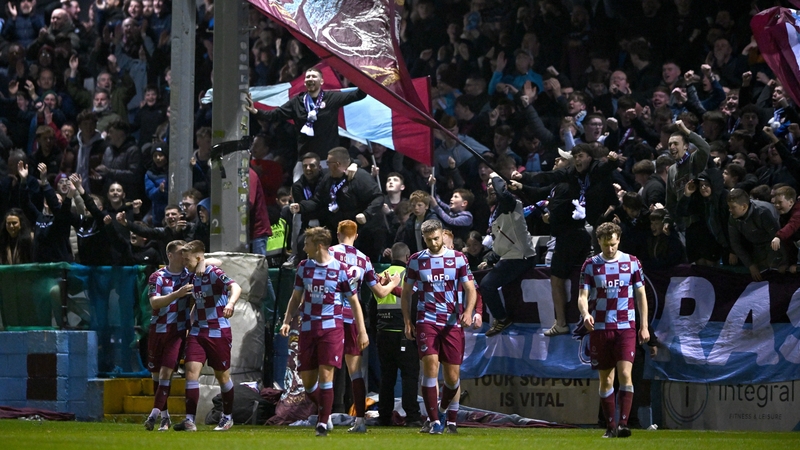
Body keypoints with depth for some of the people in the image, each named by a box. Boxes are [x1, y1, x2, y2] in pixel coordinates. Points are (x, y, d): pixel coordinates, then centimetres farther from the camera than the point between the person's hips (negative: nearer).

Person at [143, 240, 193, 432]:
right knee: (156, 374, 8)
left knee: (166, 373, -13)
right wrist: (178, 293, -32)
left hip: (178, 331, 0)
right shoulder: (157, 277, -6)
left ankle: (154, 415, -15)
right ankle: (164, 416, 22)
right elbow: (154, 302, -19)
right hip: (158, 329, 0)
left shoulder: (190, 275, 1)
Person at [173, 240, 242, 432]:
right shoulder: (192, 277, 7)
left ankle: (227, 416, 27)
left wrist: (230, 303, -50)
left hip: (219, 332, -5)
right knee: (191, 371, -11)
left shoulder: (214, 274, -14)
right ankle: (190, 420, -14)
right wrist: (192, 321, 14)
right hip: (198, 331, 5)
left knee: (222, 375, 8)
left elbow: (235, 287, -31)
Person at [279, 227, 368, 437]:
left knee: (325, 374, -13)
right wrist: (287, 321, 3)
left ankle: (323, 423, -5)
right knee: (307, 380, 4)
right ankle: (325, 412, 28)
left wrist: (362, 331, 0)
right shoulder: (304, 267, 7)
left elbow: (354, 301, 2)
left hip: (331, 328, -4)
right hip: (308, 329, 4)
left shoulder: (340, 269, -4)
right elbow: (296, 297, 17)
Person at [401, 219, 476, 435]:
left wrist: (468, 311, -15)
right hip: (426, 321, 0)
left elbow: (470, 288, 4)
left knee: (452, 376, 1)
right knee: (430, 365, -17)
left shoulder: (458, 259, 5)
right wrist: (407, 321, 5)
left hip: (453, 323, 0)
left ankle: (450, 420, 22)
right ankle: (434, 421, -11)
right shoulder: (416, 260, 7)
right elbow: (406, 293, 14)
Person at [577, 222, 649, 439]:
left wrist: (644, 326, 5)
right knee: (606, 379, 5)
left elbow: (641, 294, 9)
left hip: (626, 327, -1)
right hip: (599, 329, 1)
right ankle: (610, 427, 12)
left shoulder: (632, 263, 4)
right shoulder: (590, 265, 3)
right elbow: (582, 295, -1)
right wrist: (585, 313, -23)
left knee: (625, 374, -15)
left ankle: (623, 423, -16)